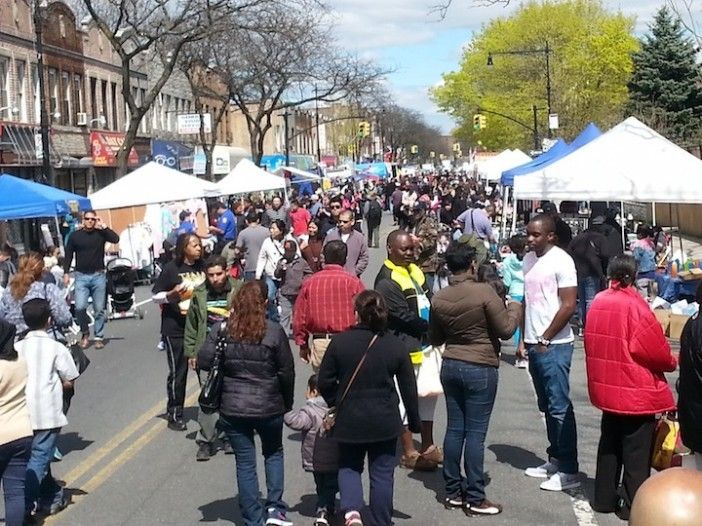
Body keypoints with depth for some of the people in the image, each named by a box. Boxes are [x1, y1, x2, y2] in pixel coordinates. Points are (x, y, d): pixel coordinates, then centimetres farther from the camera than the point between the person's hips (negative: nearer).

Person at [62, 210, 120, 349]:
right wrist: (66, 273, 0)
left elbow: (115, 239, -12)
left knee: (99, 309, 3)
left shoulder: (100, 233, 4)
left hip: (98, 276, 0)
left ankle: (99, 337, 14)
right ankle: (85, 333, 11)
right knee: (80, 307, -12)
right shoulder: (75, 235, 4)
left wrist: (103, 226, -9)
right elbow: (68, 255, 7)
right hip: (81, 276, 0)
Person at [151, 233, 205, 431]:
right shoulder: (171, 268, -8)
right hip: (175, 328, -4)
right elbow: (155, 296, -5)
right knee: (177, 372, 2)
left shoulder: (201, 267, 5)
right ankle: (174, 415, 13)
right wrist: (172, 294, -23)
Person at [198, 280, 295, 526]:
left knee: (245, 463, 10)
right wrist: (287, 404, 9)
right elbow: (287, 372, -5)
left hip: (232, 409, 1)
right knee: (274, 453, 23)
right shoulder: (274, 331, -9)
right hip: (268, 407, -1)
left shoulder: (221, 330, -6)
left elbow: (203, 362, -8)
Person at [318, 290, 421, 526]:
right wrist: (414, 421, 13)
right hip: (385, 421, 0)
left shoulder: (340, 342, -10)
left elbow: (324, 382, -4)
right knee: (382, 474, 11)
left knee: (349, 467, 17)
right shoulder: (396, 345, -6)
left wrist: (336, 403, 15)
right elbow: (409, 388, 1)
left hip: (349, 420, 0)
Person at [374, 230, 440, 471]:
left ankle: (428, 447, 30)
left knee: (428, 393, 17)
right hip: (406, 348, -9)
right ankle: (410, 453, 10)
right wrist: (432, 327, -13)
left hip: (426, 343, 9)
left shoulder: (415, 271, 13)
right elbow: (404, 316, -18)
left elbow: (430, 302, 14)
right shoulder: (387, 282, -15)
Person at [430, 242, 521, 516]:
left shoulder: (438, 298, 1)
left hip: (450, 366, 6)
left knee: (454, 429, 12)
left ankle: (453, 491, 19)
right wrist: (515, 307, 7)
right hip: (481, 369, -5)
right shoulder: (484, 292, -16)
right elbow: (506, 329, -11)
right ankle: (474, 498, 5)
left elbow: (435, 339, 11)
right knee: (475, 433, -1)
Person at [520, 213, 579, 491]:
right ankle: (555, 459, 25)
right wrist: (524, 339, 11)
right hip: (534, 344, 8)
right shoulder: (528, 259, 11)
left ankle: (569, 471, 0)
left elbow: (568, 306, -15)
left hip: (554, 345, -8)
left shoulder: (561, 261, -12)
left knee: (560, 408, -5)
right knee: (547, 406, 15)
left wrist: (545, 339, -12)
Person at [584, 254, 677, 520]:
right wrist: (671, 363, 7)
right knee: (636, 451, 6)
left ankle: (604, 498, 26)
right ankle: (631, 505, 13)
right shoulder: (634, 305, -19)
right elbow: (656, 348, -13)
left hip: (606, 386, 6)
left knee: (609, 445, 19)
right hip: (637, 391, -6)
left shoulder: (598, 302, 1)